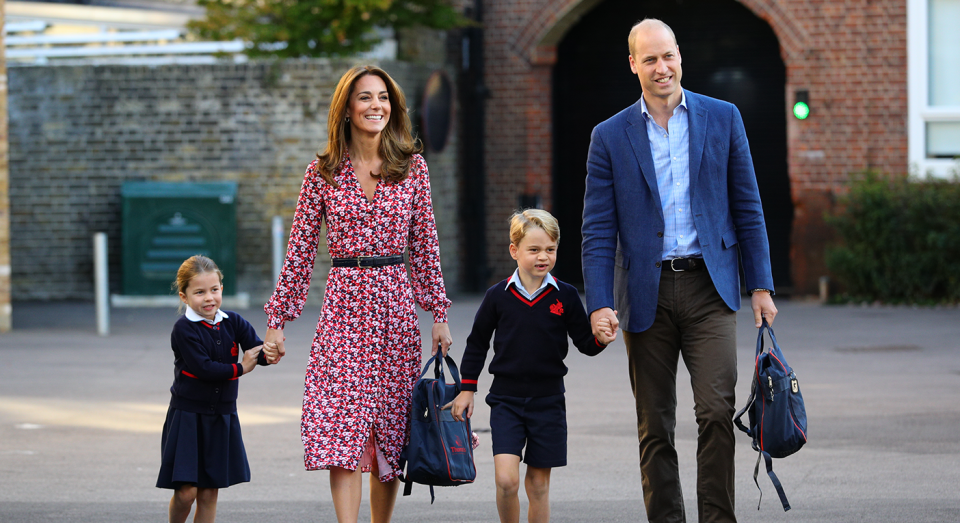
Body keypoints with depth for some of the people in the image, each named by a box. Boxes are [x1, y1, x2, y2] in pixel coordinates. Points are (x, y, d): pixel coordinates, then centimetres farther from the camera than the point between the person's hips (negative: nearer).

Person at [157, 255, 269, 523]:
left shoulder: (233, 323, 2)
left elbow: (256, 350, -10)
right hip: (187, 417, -4)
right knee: (186, 491, -7)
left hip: (222, 417, 4)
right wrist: (240, 368, -12)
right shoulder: (184, 329, -12)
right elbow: (203, 368, -21)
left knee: (209, 493, 6)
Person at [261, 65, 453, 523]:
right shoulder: (323, 172, 2)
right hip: (343, 301, -2)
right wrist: (277, 321, 2)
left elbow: (425, 246, 10)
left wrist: (439, 314, 7)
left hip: (396, 304, 2)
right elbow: (300, 250, 4)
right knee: (342, 431, -13)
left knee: (391, 428, 6)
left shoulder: (412, 167, 6)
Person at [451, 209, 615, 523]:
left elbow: (585, 344, 3)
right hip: (506, 400, -1)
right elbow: (477, 344, 9)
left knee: (538, 484, 6)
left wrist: (600, 339, -19)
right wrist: (467, 389, 9)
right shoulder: (498, 296, -1)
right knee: (506, 479, -15)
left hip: (548, 402, 1)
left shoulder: (565, 297, -1)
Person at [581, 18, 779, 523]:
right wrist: (599, 304, -9)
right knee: (655, 427, 4)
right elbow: (598, 231, 2)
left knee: (716, 410, -13)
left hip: (709, 288, -1)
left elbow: (747, 209, 8)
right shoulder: (610, 137, 5)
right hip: (647, 293, 1)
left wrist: (761, 286, 3)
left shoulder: (722, 118, 6)